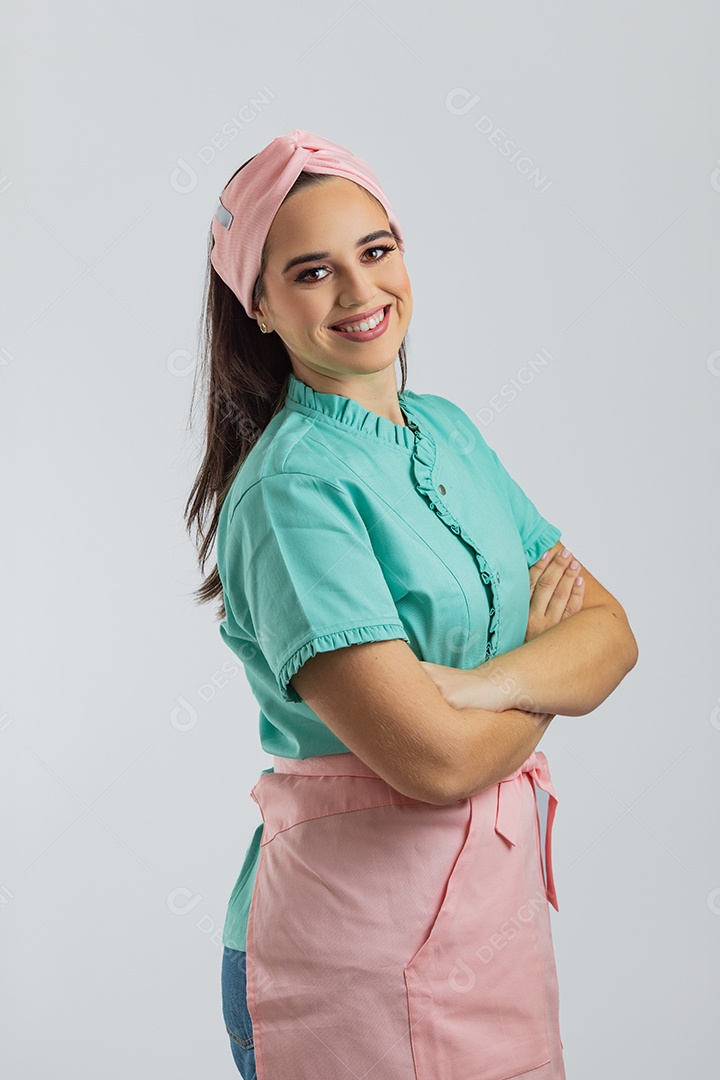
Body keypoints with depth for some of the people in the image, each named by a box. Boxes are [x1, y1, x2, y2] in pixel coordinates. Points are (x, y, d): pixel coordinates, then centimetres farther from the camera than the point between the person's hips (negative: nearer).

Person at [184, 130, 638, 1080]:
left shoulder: (447, 430, 6)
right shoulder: (290, 486, -19)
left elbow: (613, 631, 1)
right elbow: (435, 759, -25)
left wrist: (486, 682, -19)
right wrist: (545, 652, -6)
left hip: (502, 895, 7)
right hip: (362, 932, -7)